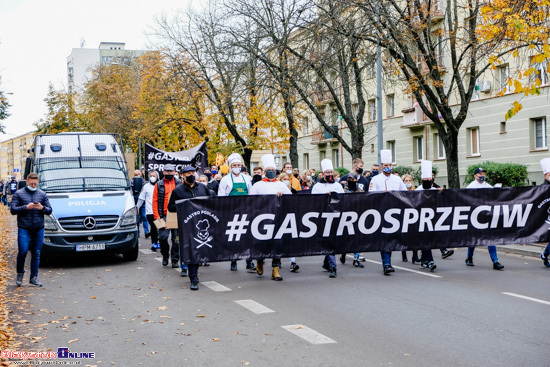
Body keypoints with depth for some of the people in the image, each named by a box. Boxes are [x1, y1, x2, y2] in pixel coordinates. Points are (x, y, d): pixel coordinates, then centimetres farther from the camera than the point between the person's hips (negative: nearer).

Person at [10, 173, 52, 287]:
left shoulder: (42, 194, 11)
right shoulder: (19, 194, 4)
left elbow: (49, 210, 12)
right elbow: (13, 210, -2)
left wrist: (42, 208, -10)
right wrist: (26, 207, -15)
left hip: (39, 228, 3)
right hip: (24, 228, -3)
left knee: (36, 253, 4)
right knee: (23, 251, -10)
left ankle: (34, 278, 12)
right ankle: (20, 273, 15)